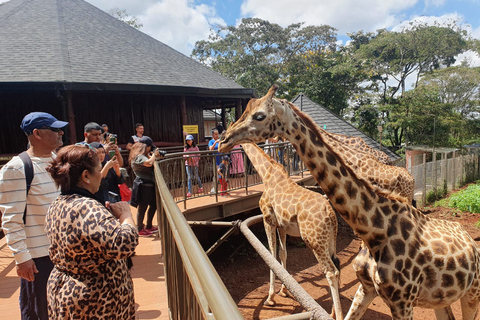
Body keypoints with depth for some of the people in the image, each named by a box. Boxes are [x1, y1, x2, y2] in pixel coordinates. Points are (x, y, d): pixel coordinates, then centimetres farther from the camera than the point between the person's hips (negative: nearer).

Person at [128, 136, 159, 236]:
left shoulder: (144, 155, 15)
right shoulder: (138, 156, -18)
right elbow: (149, 163, -32)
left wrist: (155, 156, 4)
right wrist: (154, 154, -15)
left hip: (149, 185, 11)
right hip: (143, 185, -11)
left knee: (154, 205, 17)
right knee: (142, 207, -1)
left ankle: (149, 226, 31)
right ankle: (140, 229, 13)